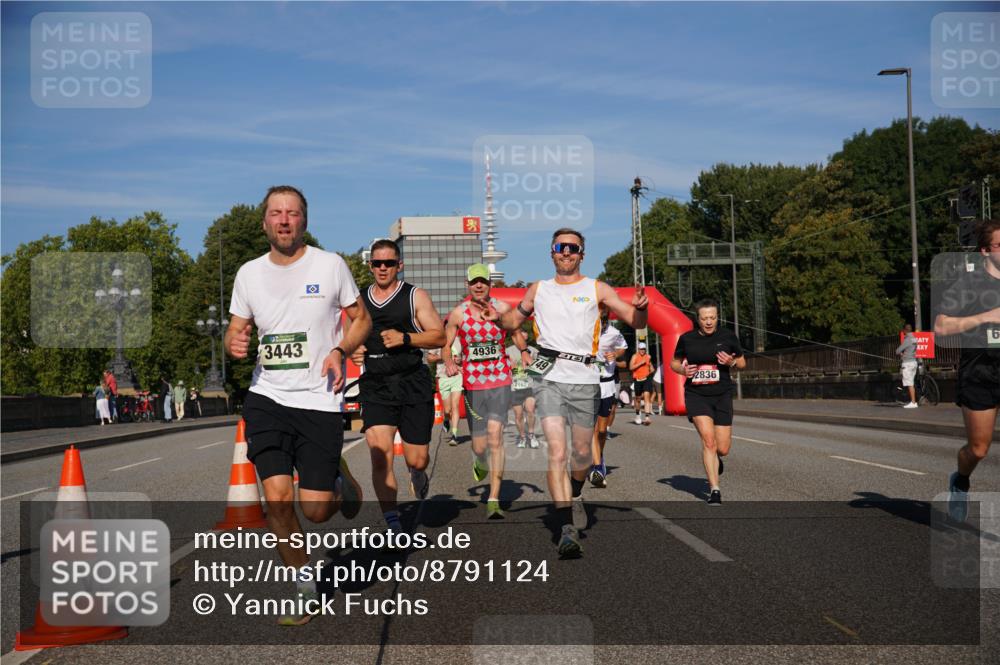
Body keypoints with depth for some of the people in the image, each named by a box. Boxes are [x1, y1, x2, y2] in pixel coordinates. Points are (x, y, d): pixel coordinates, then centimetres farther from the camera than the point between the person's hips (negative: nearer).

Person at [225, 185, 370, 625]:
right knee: (277, 499, -9)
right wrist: (234, 343, -10)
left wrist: (340, 351, -12)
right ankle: (307, 592, 11)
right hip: (266, 398, 2)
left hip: (319, 400, -2)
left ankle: (340, 482, 33)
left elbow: (361, 318, 7)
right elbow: (235, 331, 15)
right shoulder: (249, 274, 7)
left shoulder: (330, 266, -1)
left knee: (315, 510, -5)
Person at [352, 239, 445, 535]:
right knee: (380, 454, -15)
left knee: (416, 459, 2)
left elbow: (439, 336, -2)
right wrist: (352, 351, 1)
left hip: (413, 383, -2)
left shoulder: (415, 296, 3)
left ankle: (418, 474, 42)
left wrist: (405, 338, -17)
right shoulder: (359, 301, 12)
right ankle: (393, 525, -7)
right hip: (376, 386, 2)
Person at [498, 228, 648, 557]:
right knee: (557, 452, -14)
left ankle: (575, 496, 42)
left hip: (584, 379, 1)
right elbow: (513, 321, 25)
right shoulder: (538, 290, 14)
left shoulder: (596, 289, 9)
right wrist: (497, 317, 3)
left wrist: (639, 307, -18)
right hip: (549, 377, 0)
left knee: (582, 454, 9)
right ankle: (568, 530, -18)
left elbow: (637, 322, 5)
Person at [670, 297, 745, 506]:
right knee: (708, 439, -19)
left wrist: (732, 362, -12)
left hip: (722, 395, 2)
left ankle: (714, 459, 41)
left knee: (723, 449, 2)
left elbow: (742, 363, 11)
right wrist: (682, 370, -9)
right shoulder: (686, 339, -1)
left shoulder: (728, 336, -1)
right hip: (696, 394, -1)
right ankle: (714, 490, -11)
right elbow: (674, 362, 13)